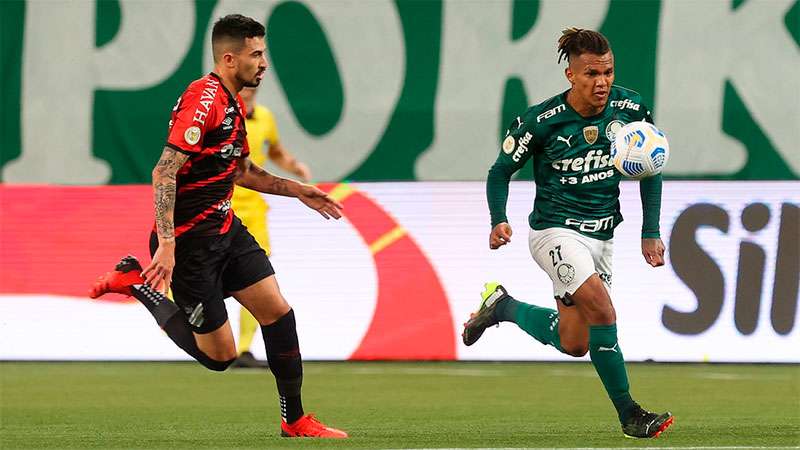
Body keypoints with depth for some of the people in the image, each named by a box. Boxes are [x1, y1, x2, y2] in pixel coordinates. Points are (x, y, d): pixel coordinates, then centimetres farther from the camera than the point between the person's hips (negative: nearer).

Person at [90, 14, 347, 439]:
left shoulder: (234, 104, 12)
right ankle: (138, 282, 10)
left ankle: (295, 420, 11)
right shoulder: (203, 98, -21)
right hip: (191, 241, -9)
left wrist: (298, 191, 21)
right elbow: (164, 173, -26)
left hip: (227, 229, 9)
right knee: (219, 353, -2)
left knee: (278, 311, 1)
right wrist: (166, 245, -31)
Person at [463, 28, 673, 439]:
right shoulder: (542, 120, -15)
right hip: (555, 231, -6)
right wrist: (499, 221, -19)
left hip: (600, 236, 6)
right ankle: (629, 415, -17)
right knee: (602, 309, -26)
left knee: (574, 344, 8)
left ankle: (503, 306, 32)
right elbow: (500, 171, -3)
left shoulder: (628, 108, -5)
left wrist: (650, 233, 3)